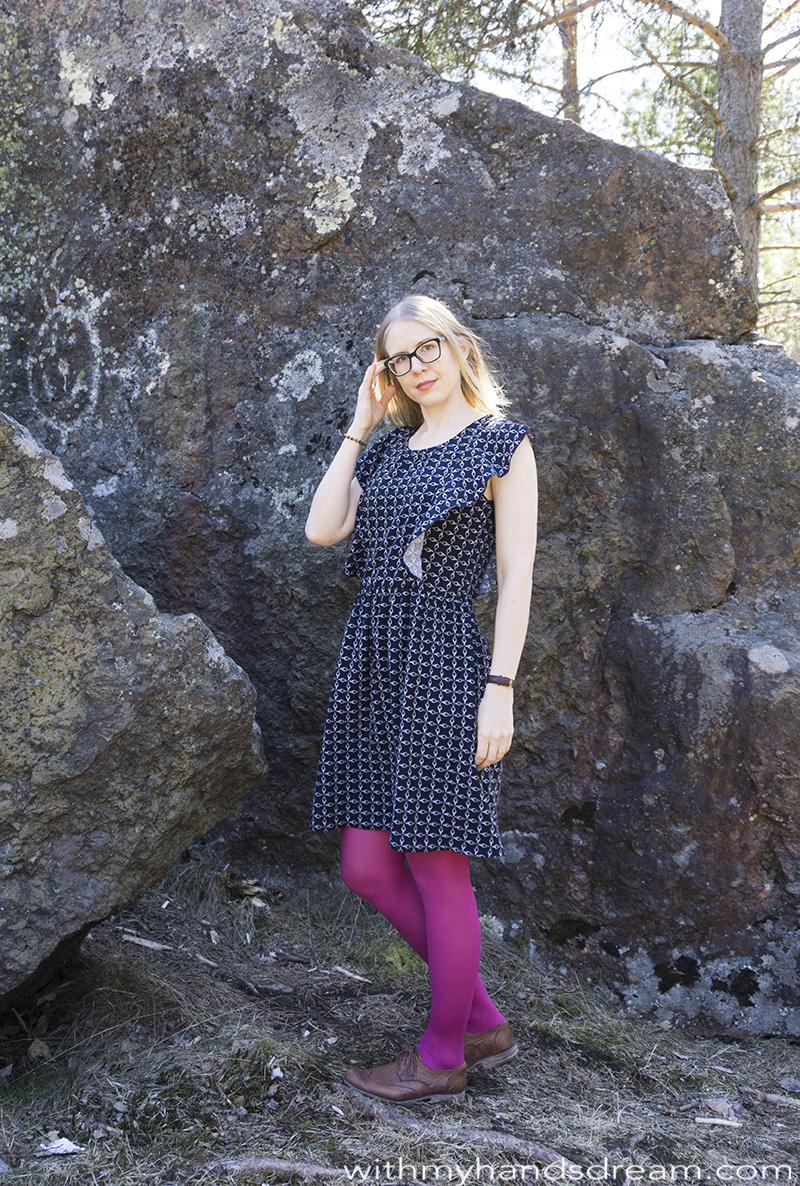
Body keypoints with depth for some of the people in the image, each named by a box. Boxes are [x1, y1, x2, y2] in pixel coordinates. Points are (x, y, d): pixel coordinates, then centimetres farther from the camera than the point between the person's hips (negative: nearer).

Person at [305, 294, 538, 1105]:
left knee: (437, 870, 1)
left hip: (440, 663, -7)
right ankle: (483, 1021, 23)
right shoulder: (388, 450, 17)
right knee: (366, 867, 7)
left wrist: (500, 689, -12)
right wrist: (358, 427, 9)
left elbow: (514, 578, -6)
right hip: (371, 663, 7)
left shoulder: (501, 445, 0)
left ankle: (443, 1055, 20)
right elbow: (322, 529, 4)